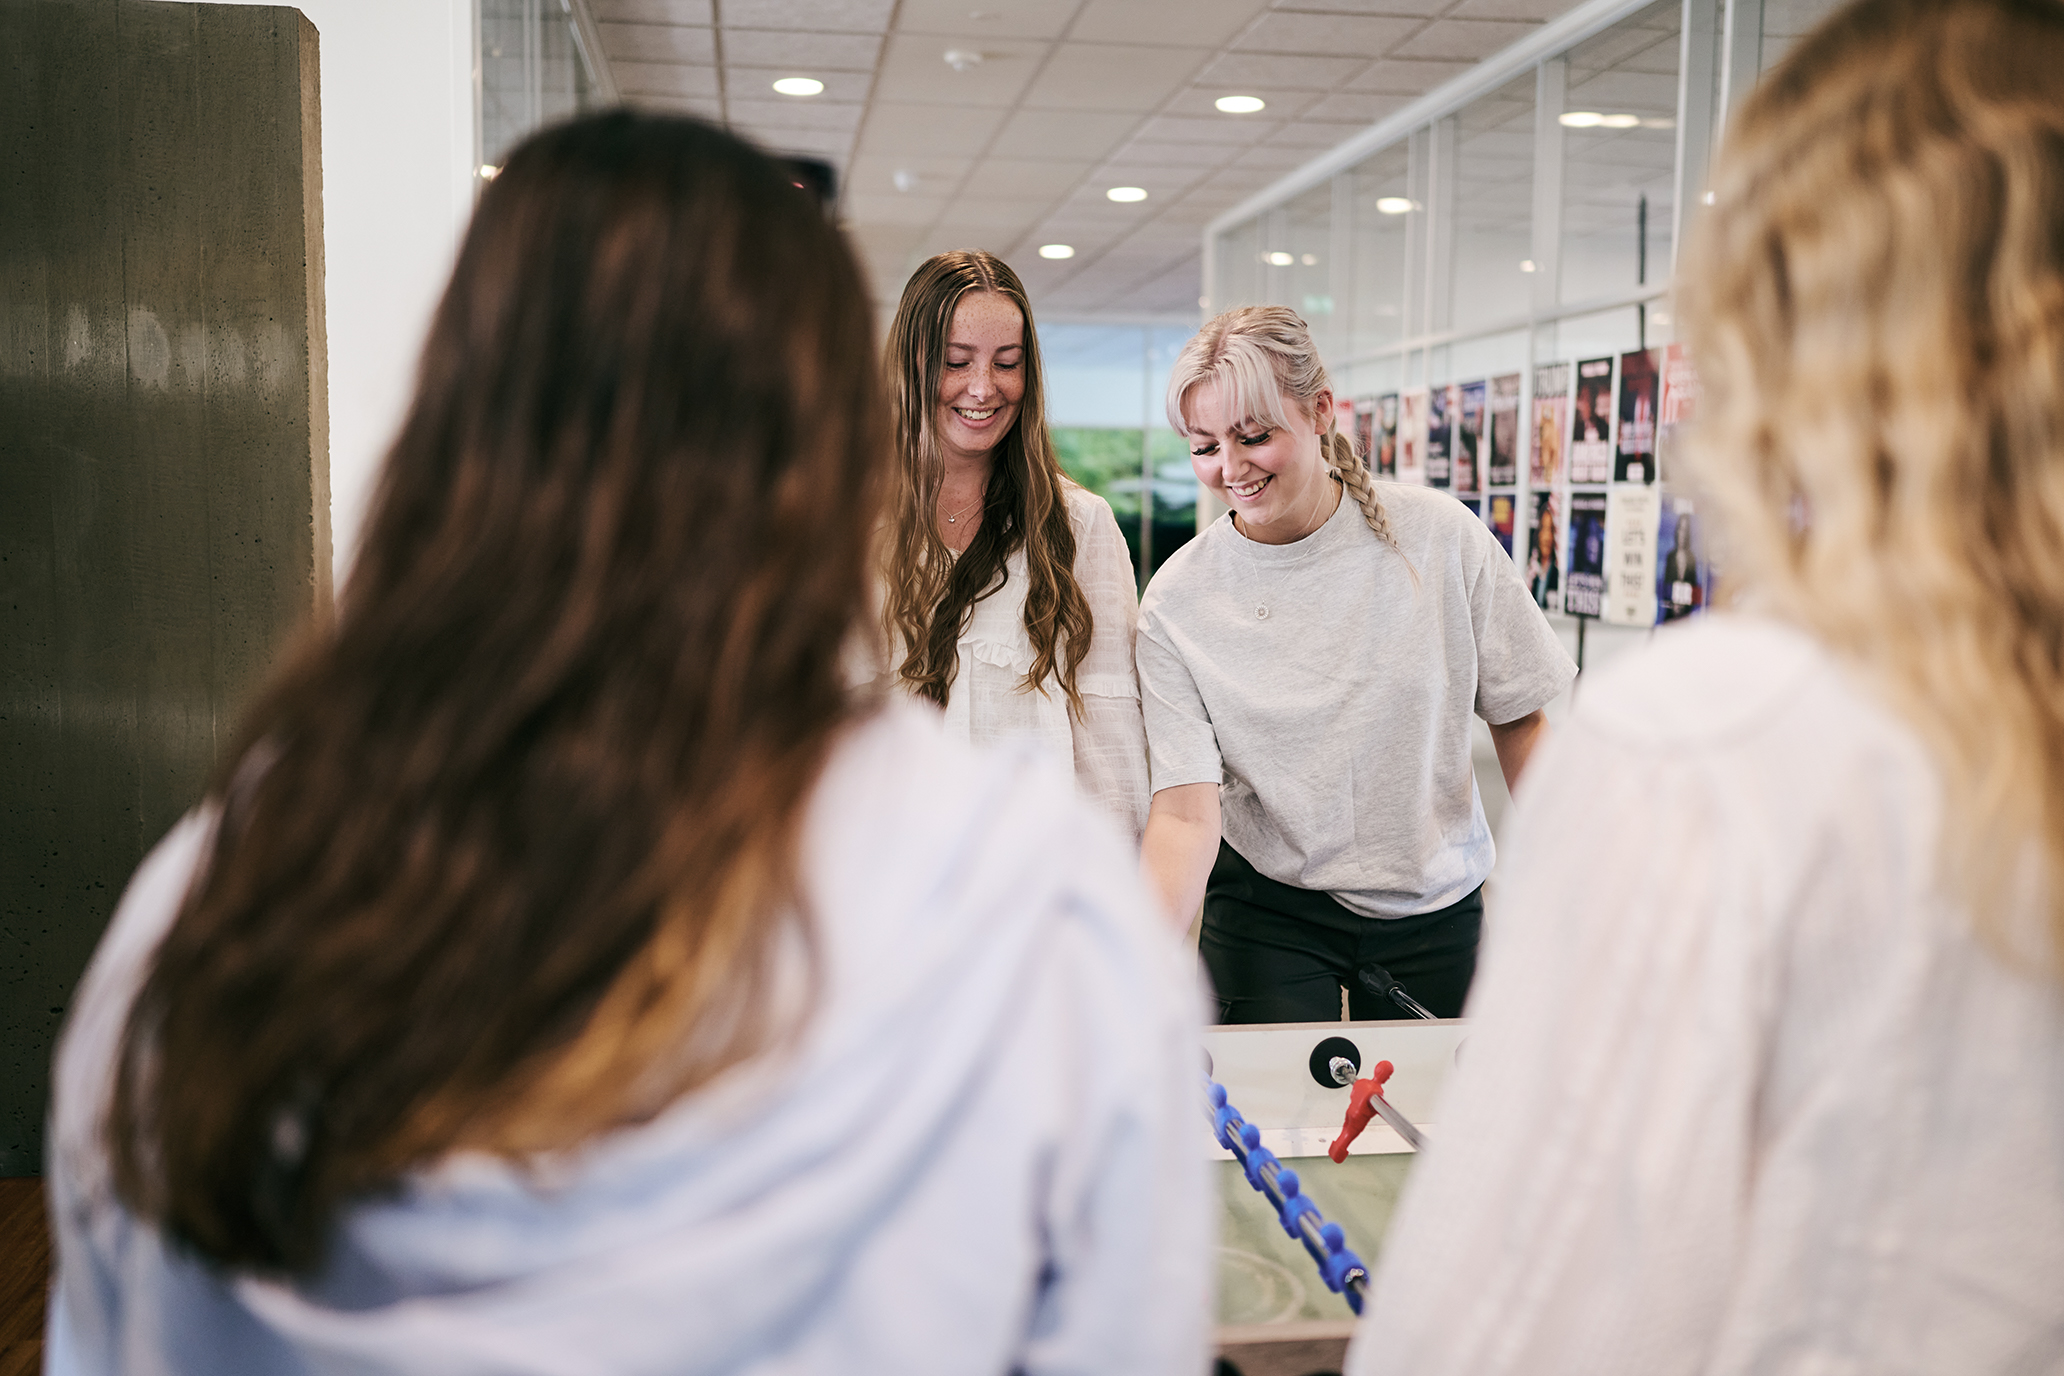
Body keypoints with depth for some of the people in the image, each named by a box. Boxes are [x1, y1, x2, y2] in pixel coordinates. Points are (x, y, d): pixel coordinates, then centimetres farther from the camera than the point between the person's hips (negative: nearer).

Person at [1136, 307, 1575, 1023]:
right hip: (1267, 915, -1)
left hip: (1437, 909, 2)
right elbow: (1185, 812, -17)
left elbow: (1522, 716, 1)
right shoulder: (1177, 601, -12)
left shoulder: (1440, 538, -9)